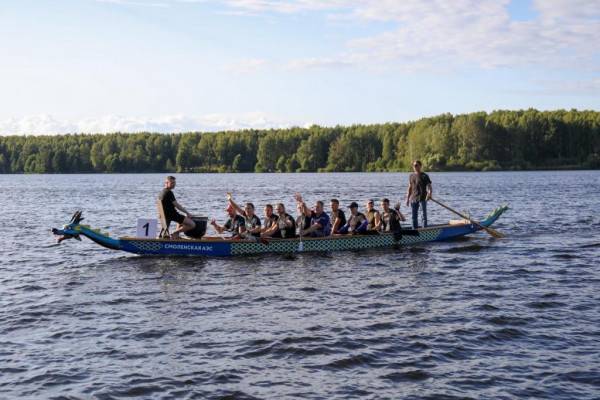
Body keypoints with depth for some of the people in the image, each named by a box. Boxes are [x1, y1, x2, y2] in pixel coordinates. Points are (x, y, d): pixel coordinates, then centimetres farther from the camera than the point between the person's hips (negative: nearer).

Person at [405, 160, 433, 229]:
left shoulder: (424, 176, -3)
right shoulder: (411, 176, 12)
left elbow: (429, 186, -8)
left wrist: (429, 194, -26)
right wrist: (407, 198, 12)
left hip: (422, 198, -5)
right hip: (413, 198, 5)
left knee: (424, 215, -3)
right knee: (414, 216, 10)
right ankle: (415, 230, 18)